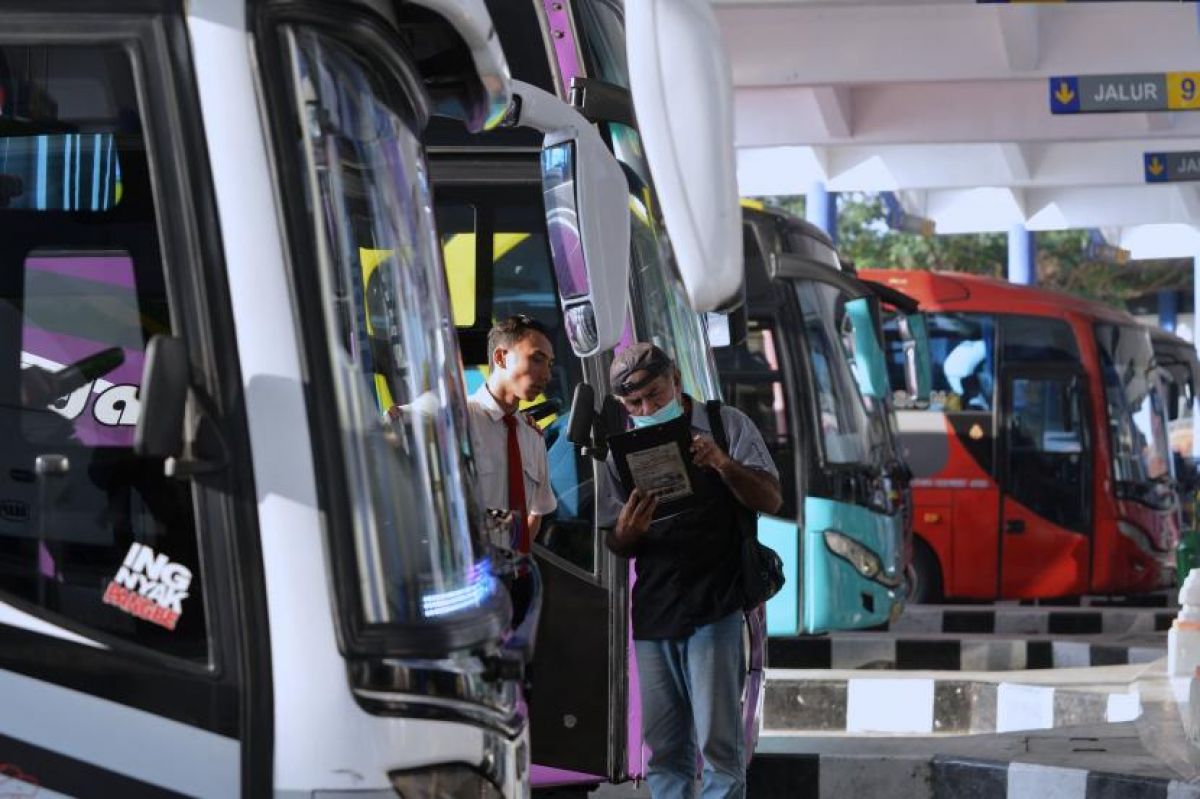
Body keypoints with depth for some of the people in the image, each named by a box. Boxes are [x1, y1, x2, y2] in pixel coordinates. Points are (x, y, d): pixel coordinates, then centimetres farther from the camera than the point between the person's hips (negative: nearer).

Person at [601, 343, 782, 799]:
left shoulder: (726, 426, 2)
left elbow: (771, 500, -6)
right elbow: (616, 547, 16)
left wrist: (722, 463, -23)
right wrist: (626, 533, -10)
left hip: (714, 608, -4)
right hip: (652, 613, 5)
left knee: (718, 743, -10)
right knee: (663, 750, 6)